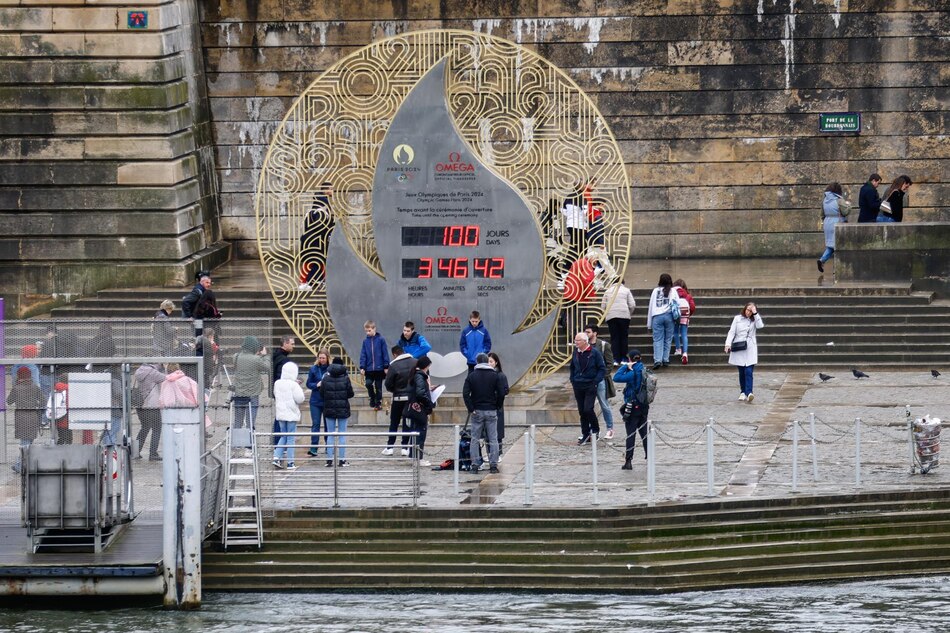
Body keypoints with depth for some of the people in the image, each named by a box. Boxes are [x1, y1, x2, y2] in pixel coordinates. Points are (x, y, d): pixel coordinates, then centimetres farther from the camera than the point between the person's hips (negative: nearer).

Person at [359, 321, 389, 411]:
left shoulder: (380, 340, -4)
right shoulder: (365, 341, 3)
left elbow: (385, 353, -2)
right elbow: (363, 355, 4)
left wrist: (386, 366, -4)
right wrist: (362, 367, -3)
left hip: (379, 368, -2)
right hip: (369, 369, 2)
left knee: (378, 386, 5)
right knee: (368, 384, -10)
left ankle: (378, 403, 16)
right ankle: (372, 399, 11)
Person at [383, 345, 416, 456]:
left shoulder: (393, 365, -13)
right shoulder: (415, 363, -4)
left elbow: (388, 384, -10)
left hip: (398, 398, -2)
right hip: (412, 396, 2)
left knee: (394, 423, 9)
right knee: (407, 423, 9)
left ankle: (389, 447, 8)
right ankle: (405, 447, 7)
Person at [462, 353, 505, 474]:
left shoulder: (471, 376, 0)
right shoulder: (494, 375, 0)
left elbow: (465, 394, -8)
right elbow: (501, 393, -5)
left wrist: (471, 409, -5)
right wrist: (497, 407, 6)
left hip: (477, 411, 0)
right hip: (491, 411, 0)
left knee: (475, 439, 6)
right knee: (493, 439, 4)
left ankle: (474, 465, 2)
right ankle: (493, 465, -1)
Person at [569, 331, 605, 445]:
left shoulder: (594, 353, -8)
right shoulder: (576, 353, 7)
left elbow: (602, 369, -5)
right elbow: (572, 368, 22)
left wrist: (595, 381, -13)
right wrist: (572, 380, 10)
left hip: (590, 386, -5)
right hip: (578, 387, 5)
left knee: (588, 409, -13)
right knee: (581, 411, 7)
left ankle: (595, 430, 9)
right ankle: (585, 434, 15)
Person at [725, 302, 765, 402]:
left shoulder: (754, 320, 7)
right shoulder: (738, 319, 6)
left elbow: (760, 326, -13)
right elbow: (732, 332, 2)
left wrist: (755, 314, -12)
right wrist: (728, 344, -9)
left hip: (750, 349, -1)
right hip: (739, 349, 1)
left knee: (748, 371, -12)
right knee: (742, 372, 5)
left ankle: (748, 393, -21)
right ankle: (743, 392, 17)